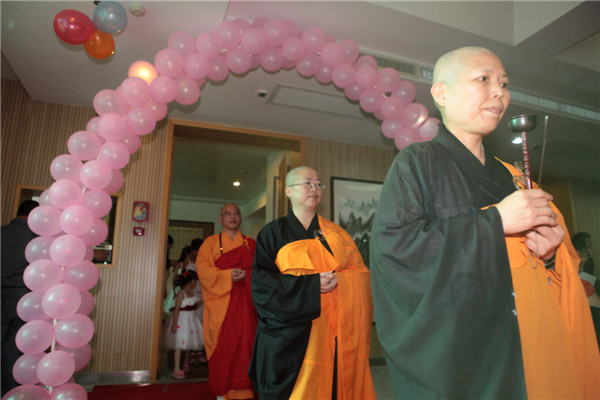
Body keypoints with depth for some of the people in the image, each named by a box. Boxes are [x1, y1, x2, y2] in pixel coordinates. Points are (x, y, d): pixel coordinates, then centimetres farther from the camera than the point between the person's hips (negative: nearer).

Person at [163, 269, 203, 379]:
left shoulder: (192, 293, 8)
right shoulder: (181, 294, -16)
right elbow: (176, 310, -18)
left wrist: (201, 300, 2)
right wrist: (174, 324, -21)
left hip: (191, 319, 8)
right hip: (182, 319, -8)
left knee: (189, 342, 16)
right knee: (180, 342, -10)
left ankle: (185, 363, 33)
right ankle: (177, 369, -8)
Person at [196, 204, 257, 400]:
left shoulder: (251, 244, 14)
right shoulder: (211, 242, 9)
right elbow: (202, 267, -3)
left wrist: (246, 274, -10)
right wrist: (227, 275, -15)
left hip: (245, 303, 1)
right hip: (220, 302, -1)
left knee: (244, 344, -3)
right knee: (222, 345, -2)